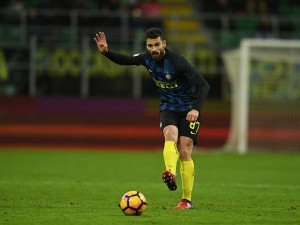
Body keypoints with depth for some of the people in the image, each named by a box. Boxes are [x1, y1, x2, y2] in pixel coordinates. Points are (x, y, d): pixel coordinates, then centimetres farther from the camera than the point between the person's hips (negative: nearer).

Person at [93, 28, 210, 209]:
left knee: (185, 152, -12)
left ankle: (187, 200, -5)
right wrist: (106, 52, -5)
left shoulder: (177, 61, -24)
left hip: (188, 109, -4)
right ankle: (171, 173, -55)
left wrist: (196, 109, -38)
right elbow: (125, 60, 12)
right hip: (168, 107, 4)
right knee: (171, 134, -28)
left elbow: (203, 85, -25)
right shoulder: (147, 58, -6)